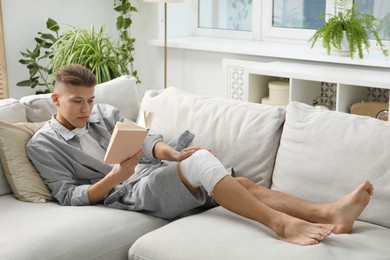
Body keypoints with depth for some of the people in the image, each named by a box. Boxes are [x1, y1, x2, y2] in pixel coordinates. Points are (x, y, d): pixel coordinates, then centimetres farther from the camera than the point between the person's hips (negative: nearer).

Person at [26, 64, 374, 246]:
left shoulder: (105, 113, 15)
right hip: (125, 195, -6)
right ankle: (281, 224, -38)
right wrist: (113, 178, -24)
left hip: (154, 174, 7)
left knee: (240, 182, -14)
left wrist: (172, 154, -17)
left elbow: (144, 140, 7)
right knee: (199, 160, -32)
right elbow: (68, 195, -8)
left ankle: (328, 213, -25)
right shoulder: (43, 145, 0)